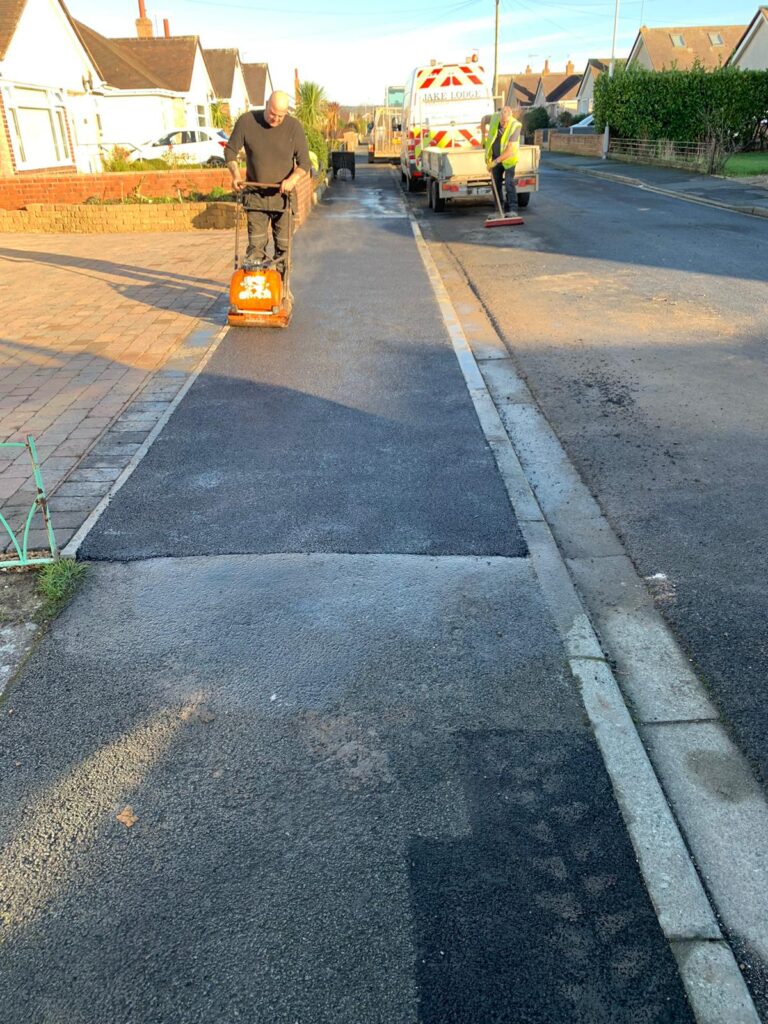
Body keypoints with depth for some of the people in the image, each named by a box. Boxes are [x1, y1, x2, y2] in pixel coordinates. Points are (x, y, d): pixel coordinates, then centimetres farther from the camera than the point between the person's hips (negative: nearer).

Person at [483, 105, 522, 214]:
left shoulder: (515, 126, -26)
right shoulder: (494, 118, -13)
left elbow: (510, 150, -29)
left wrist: (496, 161, -30)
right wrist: (483, 135, 15)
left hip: (509, 159, -5)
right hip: (495, 157, 5)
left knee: (509, 182, -17)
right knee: (496, 183, 9)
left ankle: (509, 208, -17)